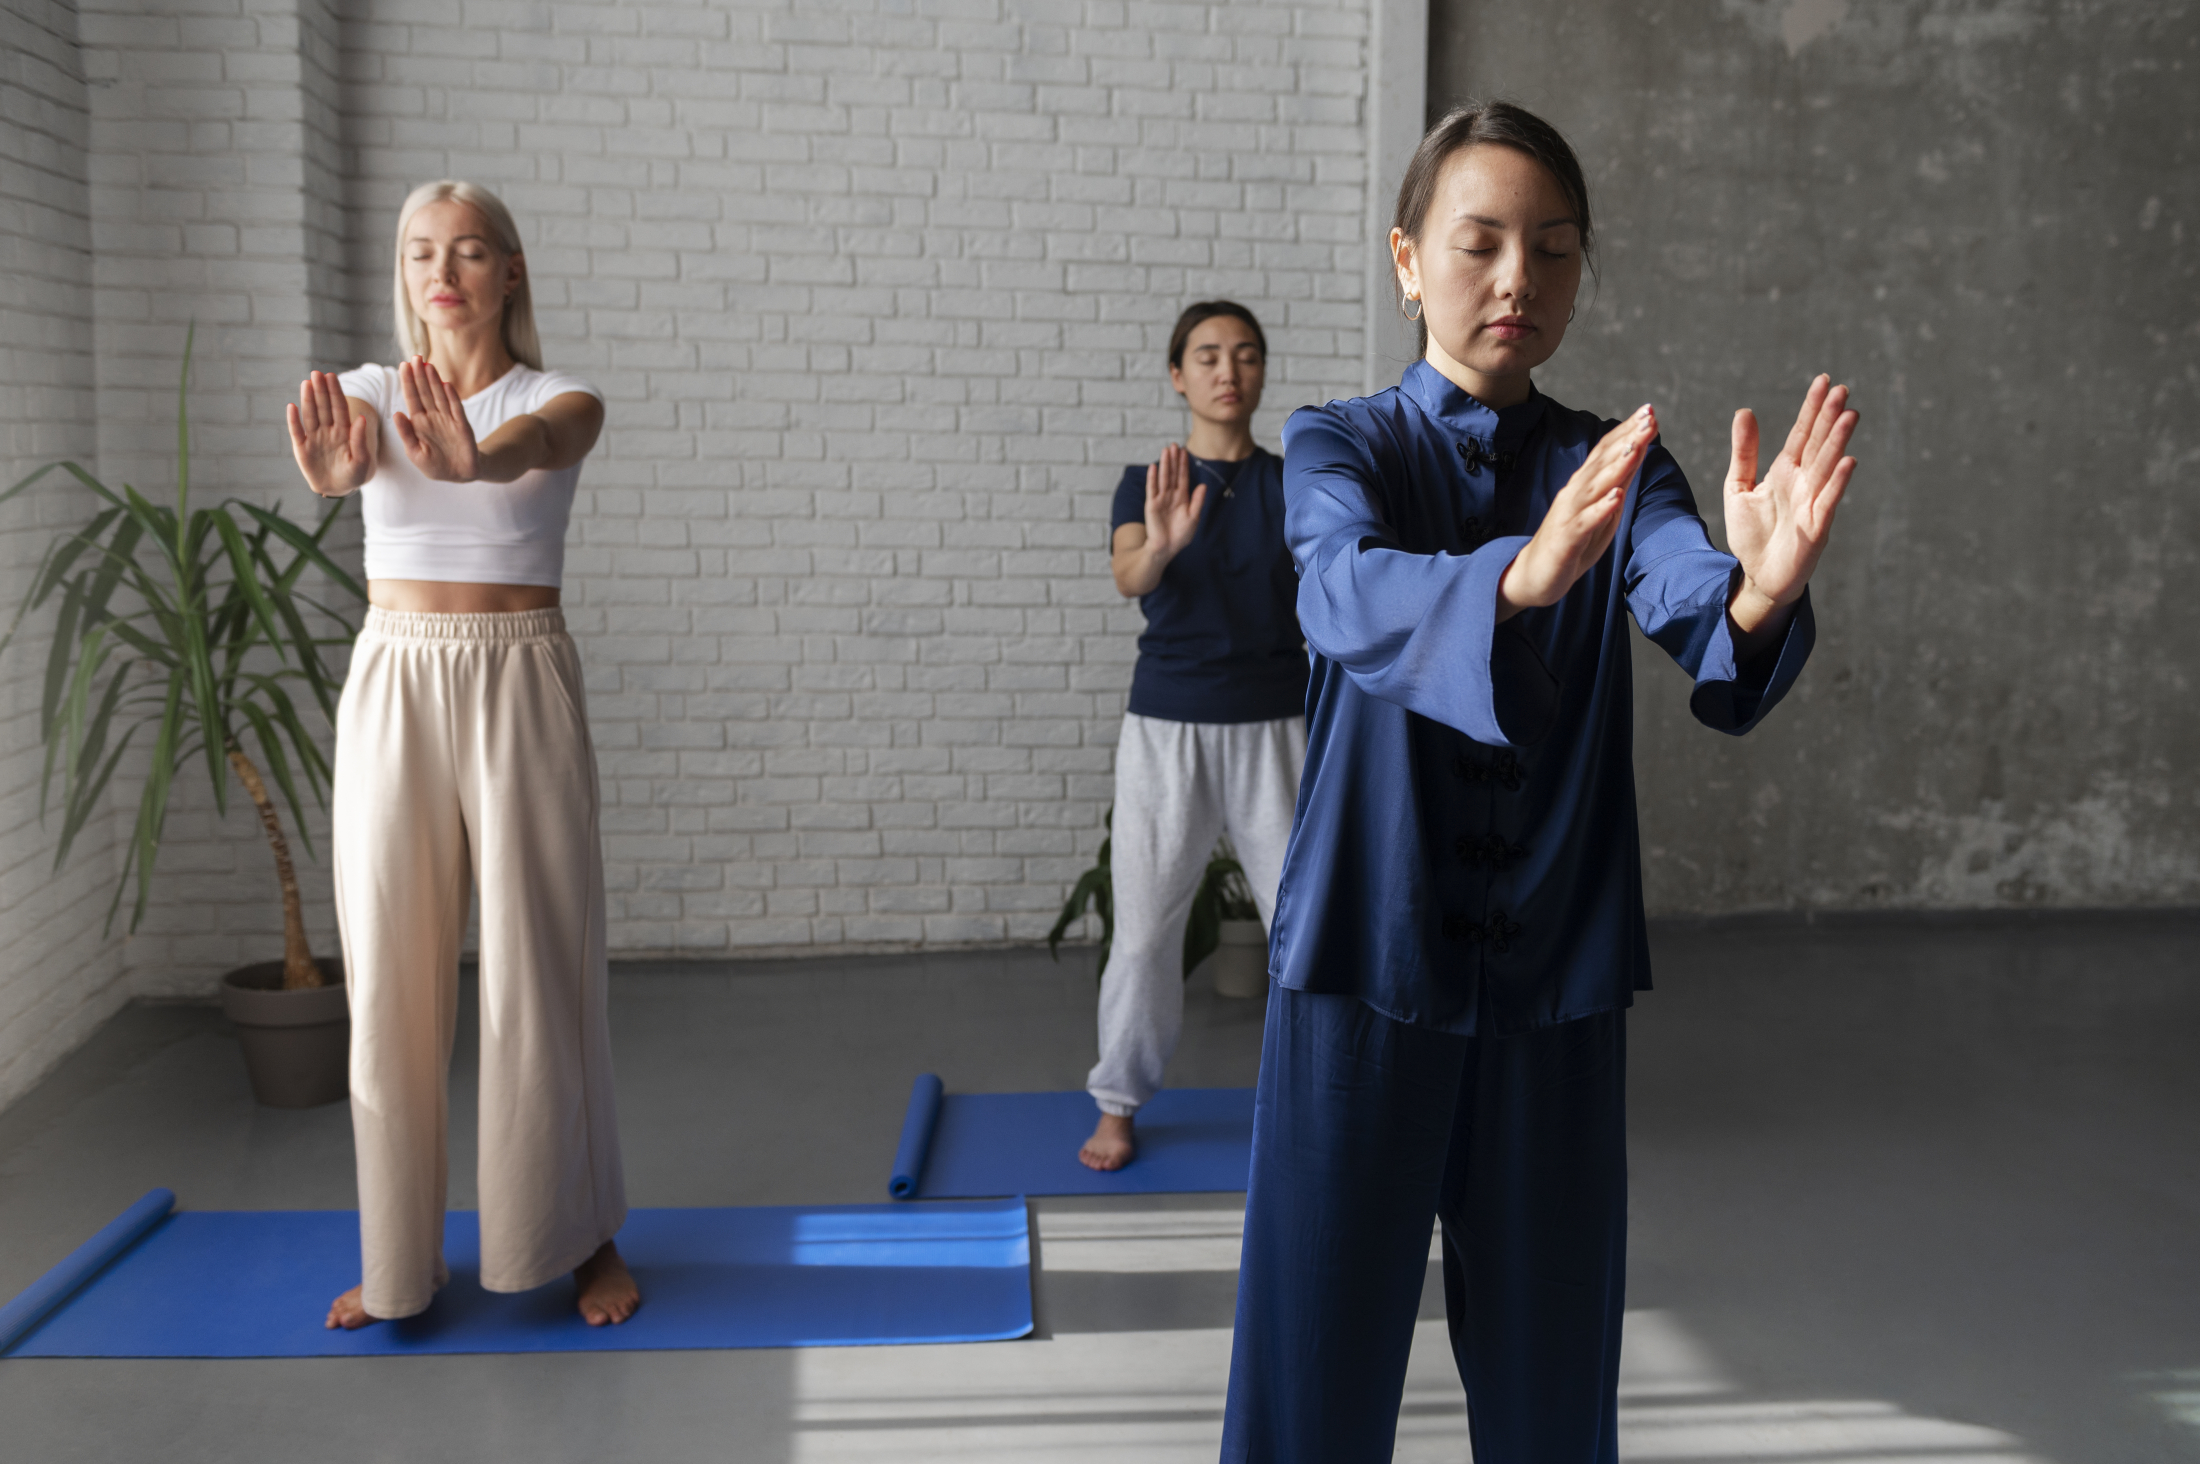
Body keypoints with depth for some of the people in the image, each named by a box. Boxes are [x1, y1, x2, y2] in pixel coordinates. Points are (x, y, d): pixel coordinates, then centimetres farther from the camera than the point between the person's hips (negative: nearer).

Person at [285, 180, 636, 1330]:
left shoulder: (561, 400, 0)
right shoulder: (368, 392, 5)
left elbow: (533, 442, -25)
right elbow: (345, 453, -20)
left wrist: (473, 457, -50)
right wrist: (330, 467, -46)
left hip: (520, 691, -2)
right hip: (392, 690, 2)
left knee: (540, 970, 3)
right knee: (390, 978, 7)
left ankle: (580, 1238, 20)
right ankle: (397, 1257, 22)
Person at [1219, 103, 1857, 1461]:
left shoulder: (1617, 468, 6)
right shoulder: (1338, 447, -1)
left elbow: (1685, 591, -16)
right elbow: (1352, 597, -24)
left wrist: (1759, 588, -40)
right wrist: (1523, 576, -44)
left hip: (1559, 977, 3)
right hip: (1365, 959, -2)